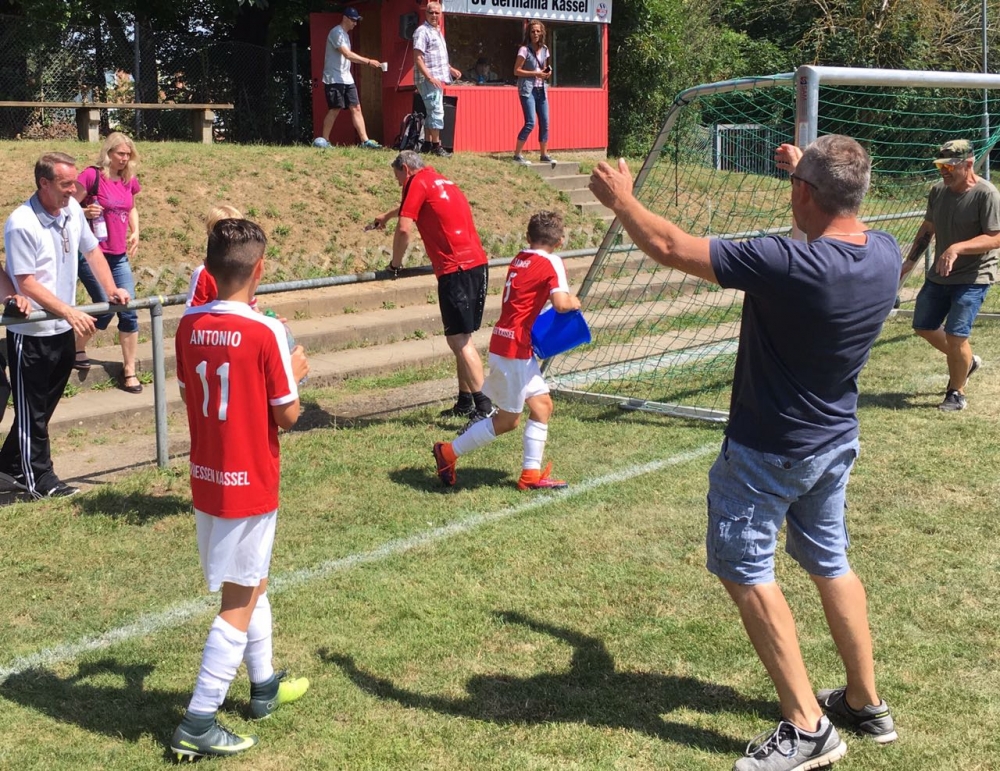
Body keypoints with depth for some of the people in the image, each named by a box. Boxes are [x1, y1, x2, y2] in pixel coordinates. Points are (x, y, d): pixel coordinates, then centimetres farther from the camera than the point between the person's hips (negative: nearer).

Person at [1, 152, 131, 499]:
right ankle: (39, 480, 17)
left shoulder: (72, 209, 1)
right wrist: (70, 312, -26)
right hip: (31, 332, -7)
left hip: (63, 329, 7)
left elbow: (92, 250, 15)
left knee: (43, 406, 18)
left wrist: (111, 290, 5)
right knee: (32, 410, 6)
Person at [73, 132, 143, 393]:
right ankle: (77, 349, 22)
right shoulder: (91, 176, -12)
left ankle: (129, 372, 9)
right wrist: (85, 212, -27)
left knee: (129, 311, 1)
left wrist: (135, 232, 9)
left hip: (119, 256, 6)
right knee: (106, 307, -7)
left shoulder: (129, 181, 6)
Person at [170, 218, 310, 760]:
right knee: (239, 604, 3)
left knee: (252, 584, 24)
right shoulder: (266, 333, -18)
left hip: (206, 479, 7)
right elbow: (287, 415, -13)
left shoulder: (188, 326, -2)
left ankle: (265, 685, 38)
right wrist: (295, 372, 6)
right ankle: (197, 725, 4)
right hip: (249, 486, -6)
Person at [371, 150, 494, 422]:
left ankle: (484, 407, -12)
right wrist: (386, 215, 63)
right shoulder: (441, 182, 25)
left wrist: (395, 262, 5)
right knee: (461, 339, 15)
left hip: (456, 269, -9)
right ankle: (465, 403, 21)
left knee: (460, 340, -9)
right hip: (477, 264, 9)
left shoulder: (417, 183, -2)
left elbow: (404, 229, -11)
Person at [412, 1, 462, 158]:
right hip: (428, 80, -10)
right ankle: (436, 146, -7)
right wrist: (430, 77, -24)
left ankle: (428, 144, 14)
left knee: (431, 112, 10)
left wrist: (450, 69, 19)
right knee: (436, 111, -11)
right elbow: (418, 58, -18)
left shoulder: (438, 31, 18)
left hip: (437, 79, 10)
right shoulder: (422, 31, -12)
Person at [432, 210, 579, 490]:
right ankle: (448, 452, 12)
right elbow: (561, 303, -23)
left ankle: (531, 473, 13)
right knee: (507, 420, 3)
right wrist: (574, 302, -2)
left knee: (542, 405, 11)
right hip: (514, 349, -8)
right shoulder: (551, 262, -11)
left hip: (503, 341, 8)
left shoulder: (519, 259, 9)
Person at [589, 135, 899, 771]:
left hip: (769, 452, -7)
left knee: (746, 569, 6)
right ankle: (867, 703, 32)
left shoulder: (789, 264, -32)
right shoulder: (886, 254, -10)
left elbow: (671, 248, -24)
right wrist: (809, 168, 27)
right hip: (837, 441, 8)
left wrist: (621, 199, -7)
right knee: (830, 562, 22)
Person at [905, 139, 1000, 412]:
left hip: (973, 278, -7)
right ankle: (966, 361, 38)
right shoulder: (938, 189, 1)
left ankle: (956, 393, 9)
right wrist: (910, 262, 11)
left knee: (956, 335, -13)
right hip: (938, 276, 8)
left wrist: (957, 248, -34)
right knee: (923, 327, 14)